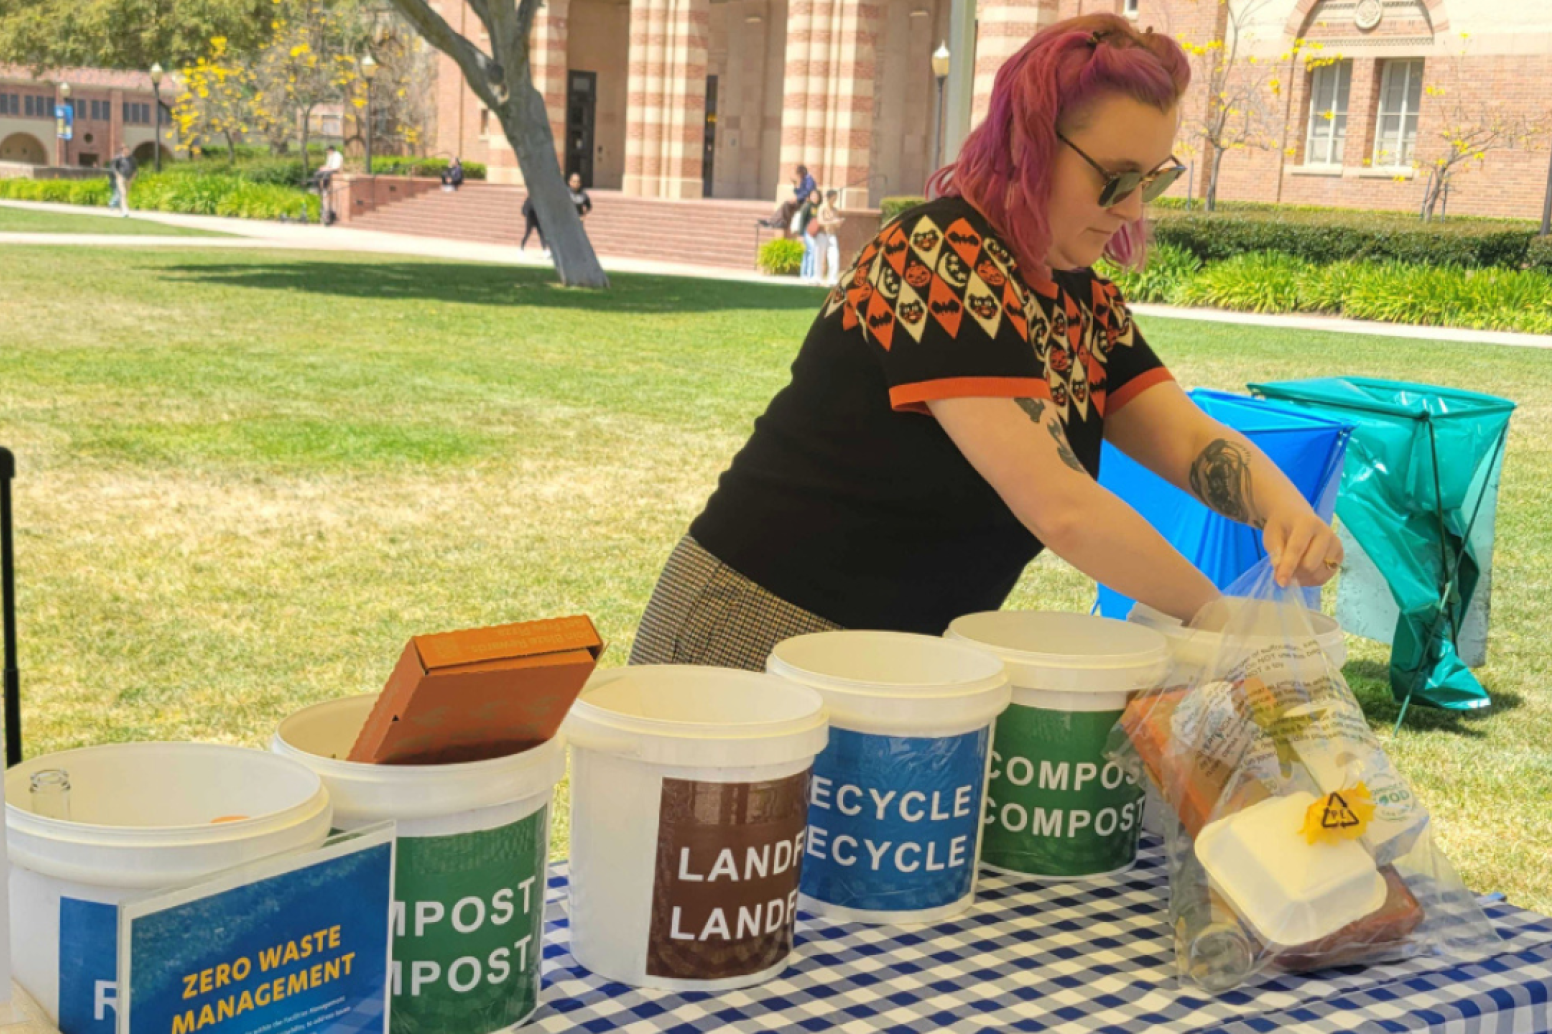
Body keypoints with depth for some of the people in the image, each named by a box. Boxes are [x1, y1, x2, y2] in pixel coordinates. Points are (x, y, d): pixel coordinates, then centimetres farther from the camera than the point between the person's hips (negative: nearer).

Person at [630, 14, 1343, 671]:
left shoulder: (1084, 303, 4)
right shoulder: (941, 263, -24)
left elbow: (1191, 440, 1)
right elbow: (1061, 508, -29)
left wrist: (1284, 508, -21)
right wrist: (1218, 616, -21)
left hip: (916, 649, 8)